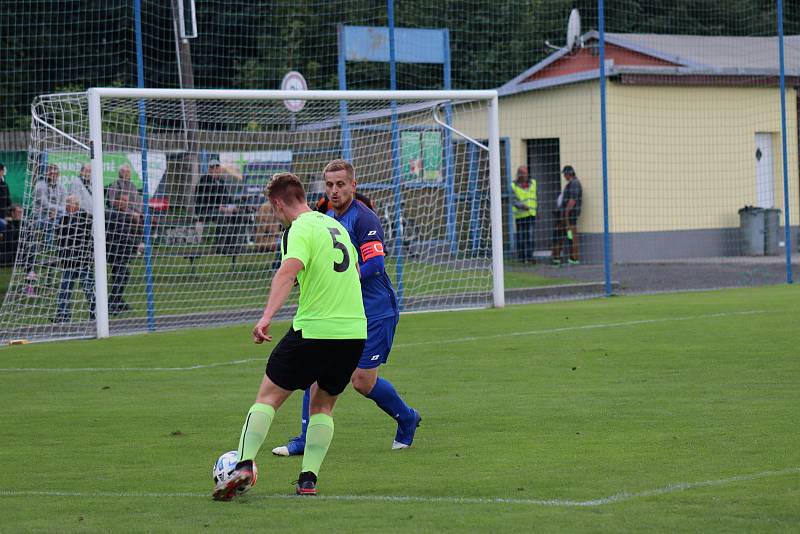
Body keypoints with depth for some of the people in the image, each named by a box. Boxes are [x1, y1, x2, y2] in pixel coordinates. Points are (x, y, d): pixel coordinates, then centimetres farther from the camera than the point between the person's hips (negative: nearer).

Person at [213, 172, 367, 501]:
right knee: (323, 405, 19)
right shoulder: (335, 226, 15)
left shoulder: (300, 230, -9)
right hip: (354, 332, 7)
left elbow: (288, 270, -28)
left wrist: (267, 316, -38)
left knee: (268, 396, 4)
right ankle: (308, 479, 8)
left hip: (314, 330, -7)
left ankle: (244, 466, -9)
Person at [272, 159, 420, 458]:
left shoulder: (364, 218, -16)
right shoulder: (327, 218, 10)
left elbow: (374, 265, -25)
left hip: (374, 312, -7)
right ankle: (307, 440, 1)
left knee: (363, 382, -4)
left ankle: (407, 419, 22)